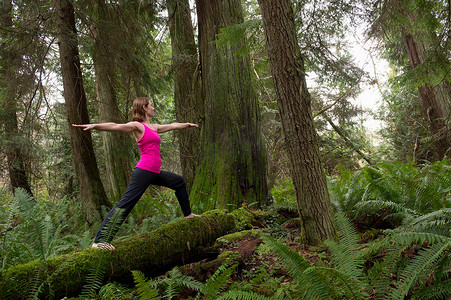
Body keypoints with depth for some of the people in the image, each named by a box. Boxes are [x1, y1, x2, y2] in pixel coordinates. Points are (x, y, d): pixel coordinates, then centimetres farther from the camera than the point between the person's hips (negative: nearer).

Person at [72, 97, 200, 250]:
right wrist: (94, 125, -33)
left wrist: (188, 124, 50)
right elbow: (115, 126, -18)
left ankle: (187, 214, 41)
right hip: (144, 171, -10)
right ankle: (99, 240, -15)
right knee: (125, 204, -15)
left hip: (155, 173, 10)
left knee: (179, 182, 26)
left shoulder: (154, 127, 20)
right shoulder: (137, 126, -4)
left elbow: (172, 126, 35)